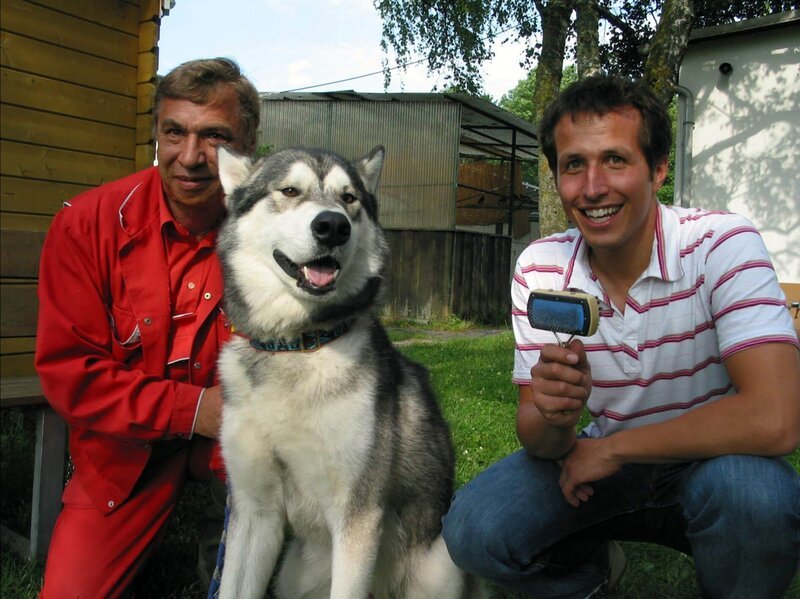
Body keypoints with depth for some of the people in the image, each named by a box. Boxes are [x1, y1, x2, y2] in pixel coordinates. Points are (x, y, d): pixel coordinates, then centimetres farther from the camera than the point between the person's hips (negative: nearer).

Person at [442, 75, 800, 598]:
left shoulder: (721, 245, -20)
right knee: (472, 530, -18)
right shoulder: (539, 270, -10)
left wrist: (610, 447, -23)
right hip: (605, 463, 3)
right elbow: (536, 440, -10)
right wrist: (555, 416, -34)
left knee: (749, 488, -36)